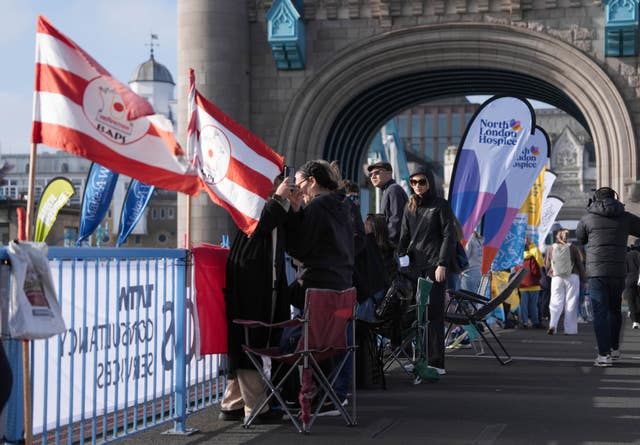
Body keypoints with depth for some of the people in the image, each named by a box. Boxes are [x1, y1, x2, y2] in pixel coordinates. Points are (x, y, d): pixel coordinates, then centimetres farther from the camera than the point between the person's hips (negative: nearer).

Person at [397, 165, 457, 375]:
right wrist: (401, 259, 5)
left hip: (434, 265, -5)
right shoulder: (410, 206, 16)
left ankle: (436, 362, -6)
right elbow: (404, 236, 17)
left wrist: (442, 264, -12)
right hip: (414, 265, 5)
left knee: (434, 312, -7)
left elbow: (448, 236, -4)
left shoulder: (441, 206, 0)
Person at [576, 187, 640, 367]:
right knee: (614, 309, 21)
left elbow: (580, 239, 16)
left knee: (600, 313, -2)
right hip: (618, 272, 3)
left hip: (596, 272, -2)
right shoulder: (625, 217, 3)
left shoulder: (588, 219, 0)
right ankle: (614, 348, 31)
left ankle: (604, 355, -9)